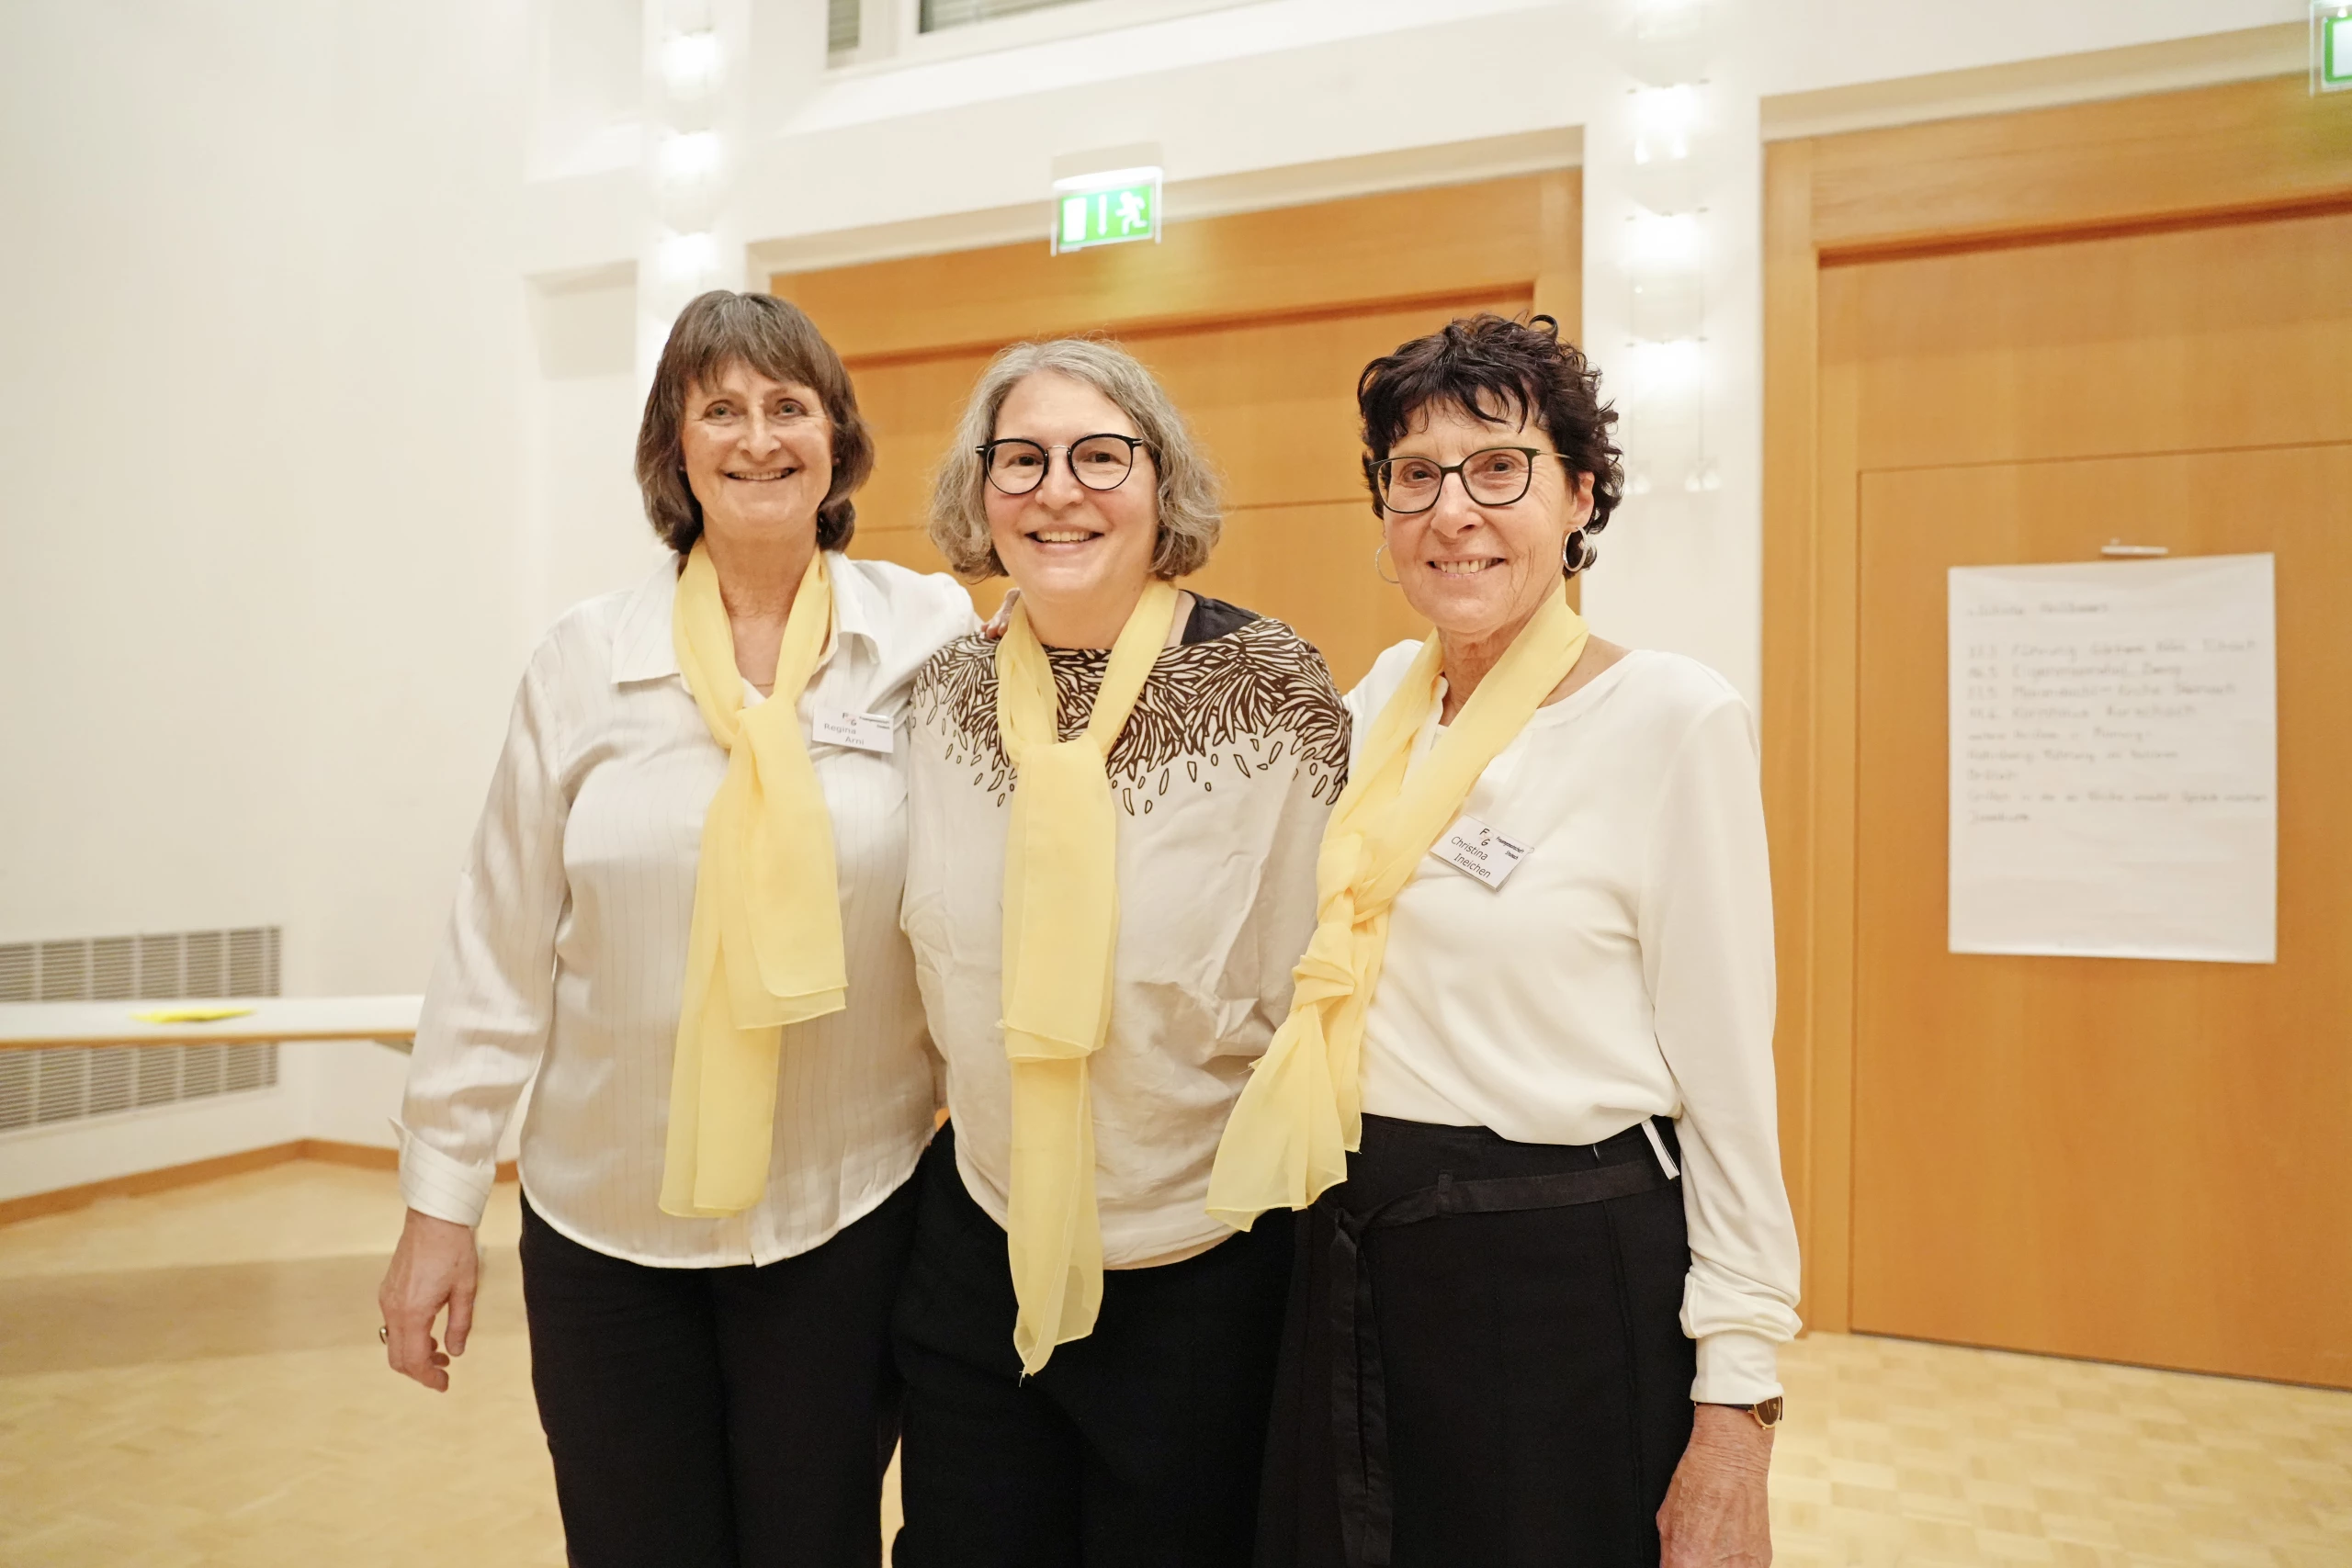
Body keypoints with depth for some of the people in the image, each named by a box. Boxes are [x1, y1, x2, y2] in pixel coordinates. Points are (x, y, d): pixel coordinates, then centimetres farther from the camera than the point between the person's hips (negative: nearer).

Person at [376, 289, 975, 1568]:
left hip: (847, 1212, -1)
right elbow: (498, 949, 0)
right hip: (605, 1217, 1)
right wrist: (440, 1197, 2)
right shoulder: (585, 660, -3)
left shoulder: (932, 638, -6)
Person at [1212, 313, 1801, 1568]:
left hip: (1568, 1279, -5)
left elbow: (1726, 1078, -11)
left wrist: (1735, 1416, -11)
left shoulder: (1673, 716, -12)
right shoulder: (1385, 697, 4)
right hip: (1358, 1274, 6)